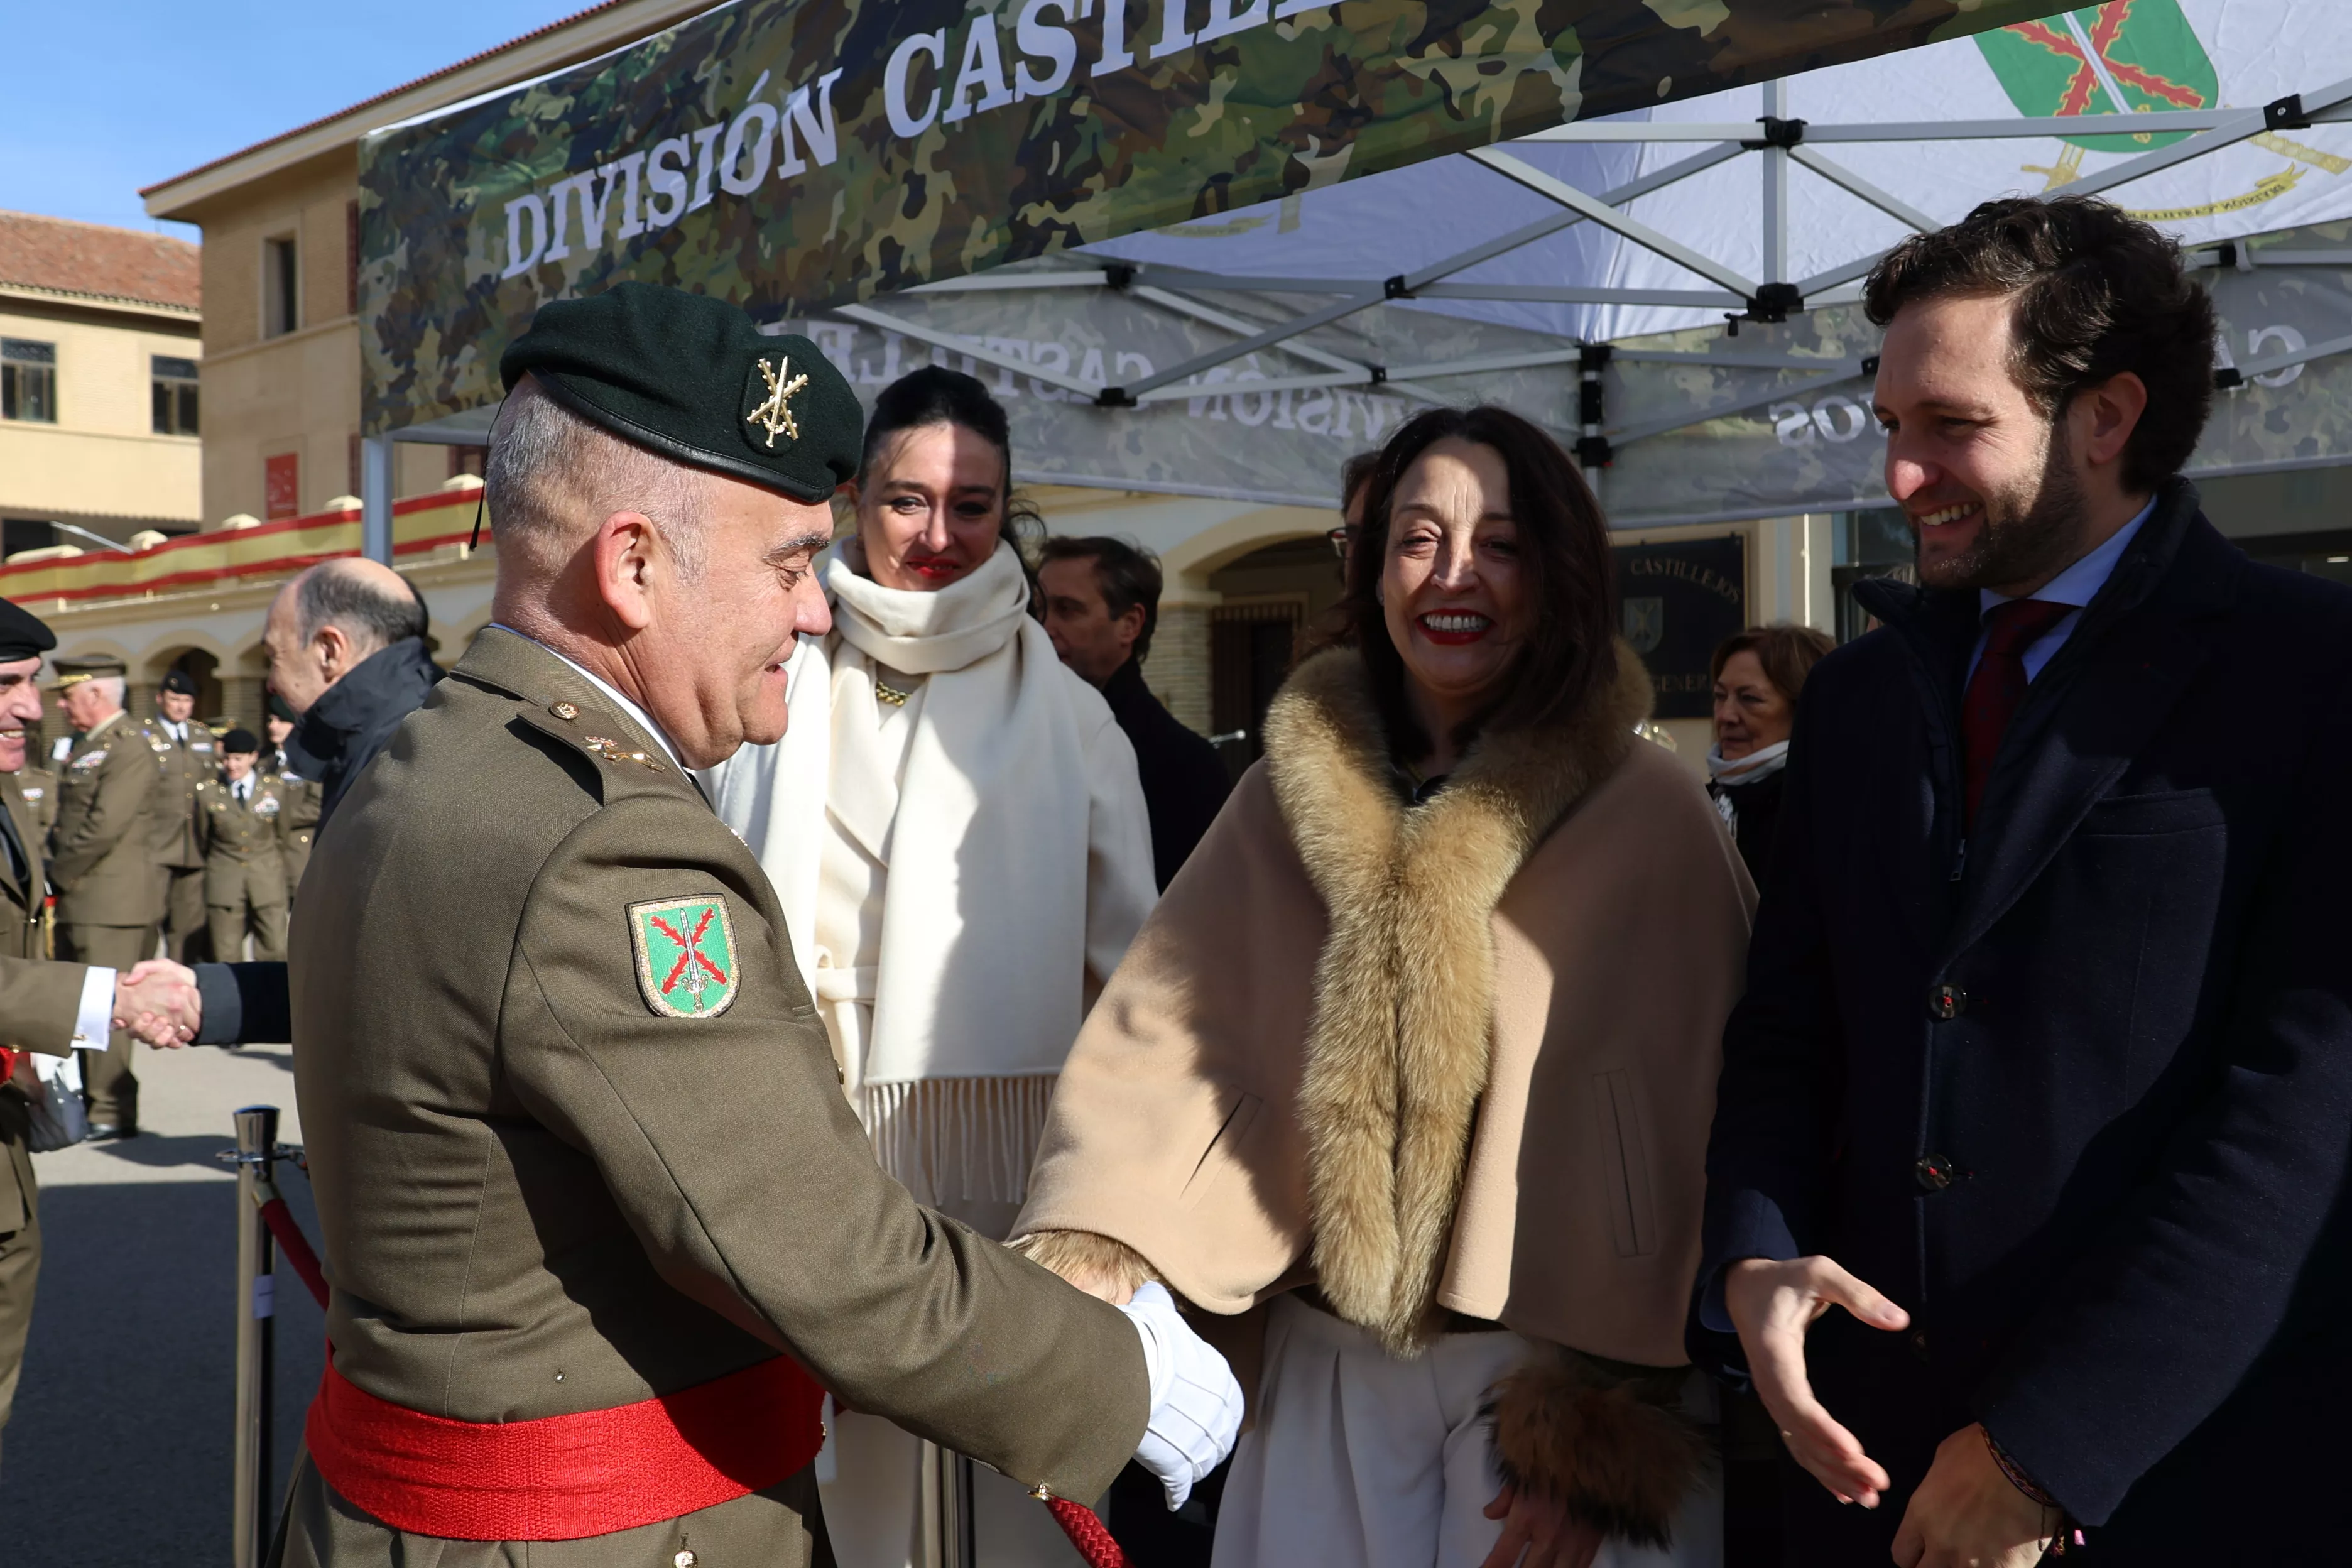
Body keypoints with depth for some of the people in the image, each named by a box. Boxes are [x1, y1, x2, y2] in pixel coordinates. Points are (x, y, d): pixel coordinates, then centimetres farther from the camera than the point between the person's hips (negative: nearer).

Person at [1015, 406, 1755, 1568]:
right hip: (1329, 1379, 3)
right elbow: (1171, 1037, -5)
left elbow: (1690, 1141, -8)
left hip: (1557, 1377, -2)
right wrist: (1088, 1259, -21)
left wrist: (1616, 1426, -9)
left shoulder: (1651, 817, -8)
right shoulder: (1291, 794, 2)